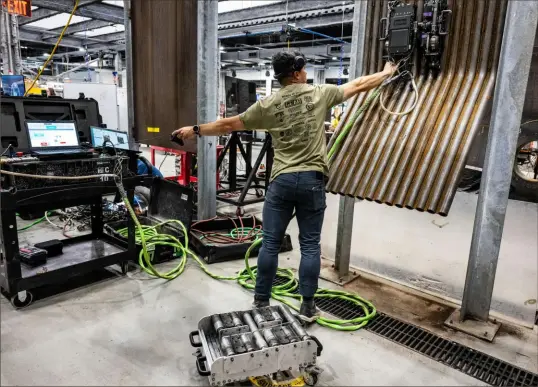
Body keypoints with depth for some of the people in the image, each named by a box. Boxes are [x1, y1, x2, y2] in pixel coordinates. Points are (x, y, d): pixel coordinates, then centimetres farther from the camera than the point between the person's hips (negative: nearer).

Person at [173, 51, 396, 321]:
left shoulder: (268, 104, 1)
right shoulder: (319, 94, 2)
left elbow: (229, 125, 6)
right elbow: (359, 85, 14)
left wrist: (194, 130, 19)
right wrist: (387, 73, 32)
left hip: (282, 180, 0)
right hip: (312, 180, 0)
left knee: (270, 243, 8)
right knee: (310, 245, 8)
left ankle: (261, 302, 19)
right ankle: (308, 306, 17)